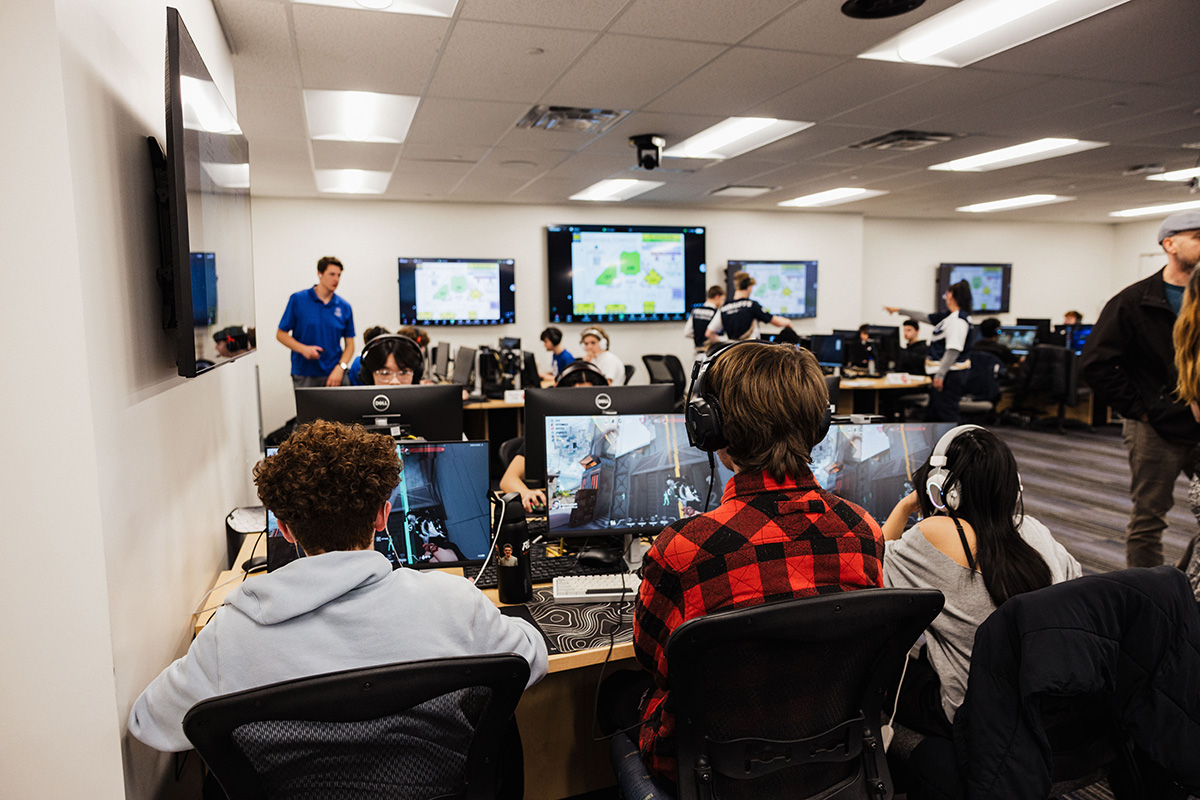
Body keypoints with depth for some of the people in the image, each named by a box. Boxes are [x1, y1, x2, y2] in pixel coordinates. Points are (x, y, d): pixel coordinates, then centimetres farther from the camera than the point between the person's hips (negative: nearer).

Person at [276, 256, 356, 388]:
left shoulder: (344, 307, 6)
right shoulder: (298, 299, 0)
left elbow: (349, 344, 6)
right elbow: (281, 334, 3)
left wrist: (340, 368, -9)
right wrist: (303, 349, -13)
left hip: (335, 376, 2)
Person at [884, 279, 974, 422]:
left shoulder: (958, 319, -18)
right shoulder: (949, 316, 13)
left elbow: (954, 349, -23)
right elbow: (924, 317, 25)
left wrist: (940, 374, -24)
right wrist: (898, 310, 32)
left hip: (951, 373, -10)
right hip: (944, 373, 10)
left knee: (947, 413, -11)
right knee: (932, 415, 17)